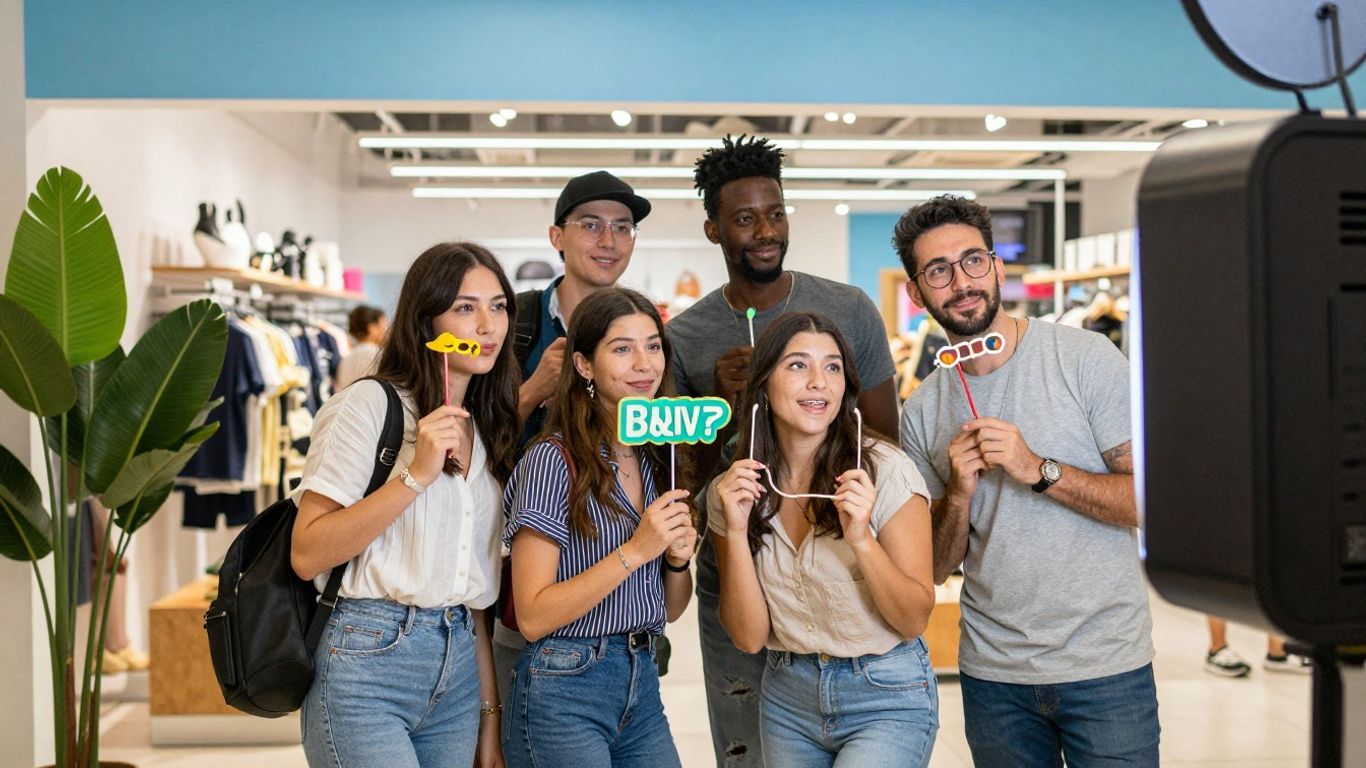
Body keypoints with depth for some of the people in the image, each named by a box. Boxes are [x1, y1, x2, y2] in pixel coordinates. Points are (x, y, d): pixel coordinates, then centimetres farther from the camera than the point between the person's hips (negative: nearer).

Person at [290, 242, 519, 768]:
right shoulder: (373, 403, -6)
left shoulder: (488, 430, 13)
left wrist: (490, 714, 12)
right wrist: (416, 474, -19)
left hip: (458, 669, 6)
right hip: (367, 662, -6)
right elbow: (307, 555, -13)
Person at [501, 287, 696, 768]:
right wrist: (634, 552, -21)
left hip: (642, 684, 6)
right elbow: (533, 617, -17)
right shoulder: (552, 460, -12)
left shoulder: (660, 458, 8)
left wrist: (679, 558, -6)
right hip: (564, 692, -6)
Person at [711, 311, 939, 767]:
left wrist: (861, 539, -26)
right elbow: (749, 637, -7)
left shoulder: (886, 471, -13)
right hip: (787, 699, 4)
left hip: (888, 700, -3)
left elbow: (914, 620, -11)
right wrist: (736, 530, -18)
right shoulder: (735, 489, -3)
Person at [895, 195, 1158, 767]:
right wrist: (959, 494, -13)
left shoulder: (1086, 357, -7)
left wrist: (1039, 469, -20)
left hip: (1105, 663, -3)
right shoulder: (922, 410, 3)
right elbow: (937, 568, 6)